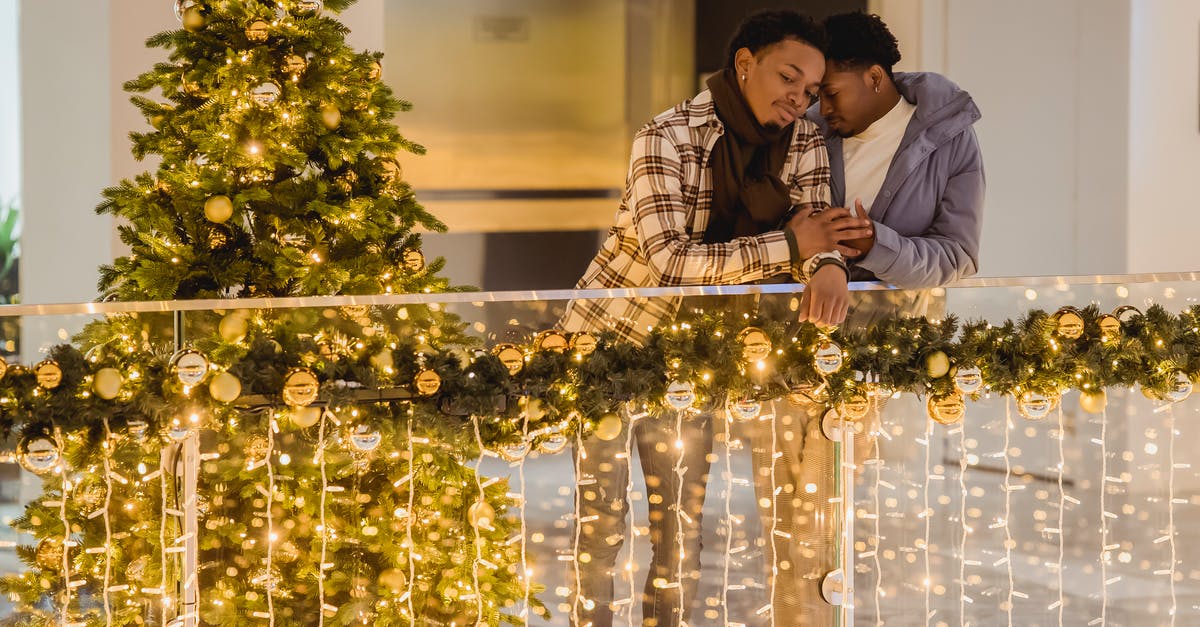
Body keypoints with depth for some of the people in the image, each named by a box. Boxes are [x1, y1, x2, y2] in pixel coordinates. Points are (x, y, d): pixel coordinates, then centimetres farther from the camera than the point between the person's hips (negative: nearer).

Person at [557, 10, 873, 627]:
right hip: (609, 336, -5)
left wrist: (827, 266, -35)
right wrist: (788, 244, -28)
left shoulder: (803, 141, -5)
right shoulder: (667, 138, -23)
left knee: (682, 520, 7)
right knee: (601, 514, 1)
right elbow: (671, 262, -30)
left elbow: (812, 230, -11)